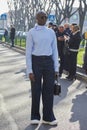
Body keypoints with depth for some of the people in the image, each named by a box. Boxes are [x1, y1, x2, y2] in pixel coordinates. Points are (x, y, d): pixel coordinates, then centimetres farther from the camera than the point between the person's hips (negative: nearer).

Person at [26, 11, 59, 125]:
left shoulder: (51, 32, 6)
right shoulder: (31, 32, -4)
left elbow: (54, 50, 8)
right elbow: (28, 52, -6)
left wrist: (56, 68, 4)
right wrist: (30, 71, -11)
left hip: (49, 62, 3)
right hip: (36, 62, -3)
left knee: (49, 90, 5)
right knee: (36, 90, 6)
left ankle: (48, 117, 19)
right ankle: (35, 116, 24)